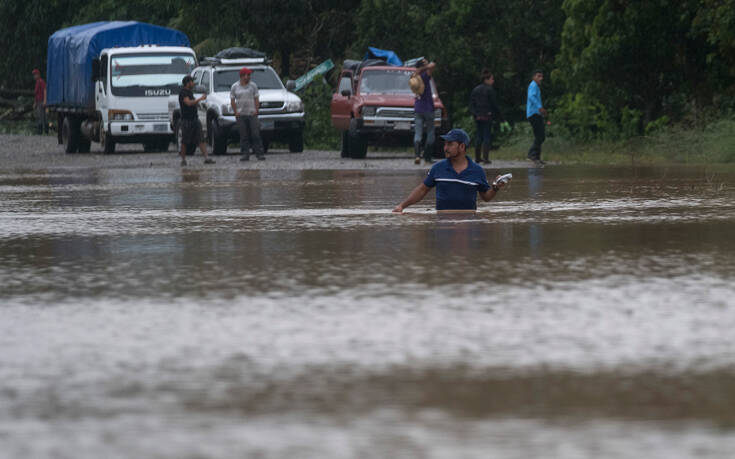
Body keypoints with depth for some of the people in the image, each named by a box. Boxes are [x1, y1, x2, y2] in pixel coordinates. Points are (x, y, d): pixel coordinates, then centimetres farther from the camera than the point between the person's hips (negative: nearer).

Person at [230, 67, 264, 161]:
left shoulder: (253, 85, 7)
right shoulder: (235, 87, 6)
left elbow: (256, 99, 5)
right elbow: (232, 101, 6)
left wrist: (256, 110, -6)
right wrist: (235, 112, -5)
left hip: (252, 114, 0)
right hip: (241, 115, 0)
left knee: (256, 134, -5)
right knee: (243, 136, 0)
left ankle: (259, 153, -3)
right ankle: (245, 154, 5)